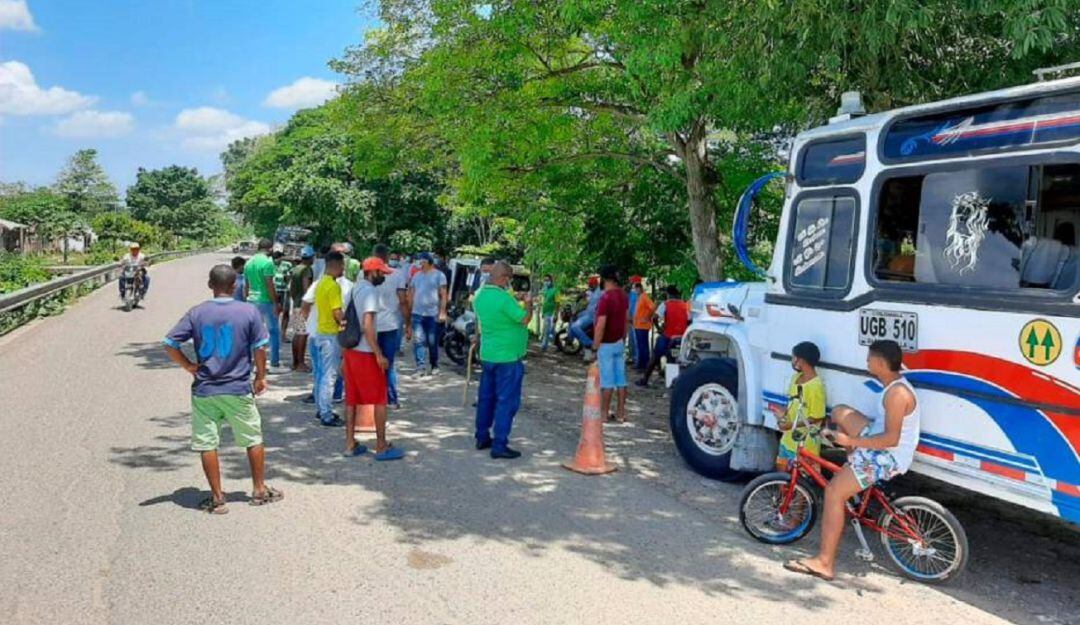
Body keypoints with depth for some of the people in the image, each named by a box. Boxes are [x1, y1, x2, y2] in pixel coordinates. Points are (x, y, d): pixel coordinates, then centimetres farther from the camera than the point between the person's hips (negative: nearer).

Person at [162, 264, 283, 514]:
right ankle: (259, 490, 24)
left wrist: (190, 366, 6)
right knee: (254, 440, 15)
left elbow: (170, 345, -5)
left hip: (204, 391, 1)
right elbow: (260, 348, -4)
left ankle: (217, 497, 14)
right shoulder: (249, 312, -6)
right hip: (239, 390, -1)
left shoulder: (196, 313, -2)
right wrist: (260, 377, 8)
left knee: (207, 444, 9)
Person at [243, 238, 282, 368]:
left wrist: (247, 299, 21)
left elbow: (246, 285, 14)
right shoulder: (267, 262, -14)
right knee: (274, 331, 4)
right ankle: (274, 360, 5)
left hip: (252, 300, 7)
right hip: (266, 301, -7)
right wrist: (276, 303, -14)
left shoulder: (249, 262, 10)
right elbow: (269, 285, -18)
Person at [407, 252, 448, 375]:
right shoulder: (416, 276, 13)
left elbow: (443, 295, -5)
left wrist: (442, 312, -13)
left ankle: (434, 366, 20)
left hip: (433, 314, -3)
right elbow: (411, 294, 17)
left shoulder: (439, 275, -1)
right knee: (418, 341, -6)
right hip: (417, 314, 4)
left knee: (433, 342, 5)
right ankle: (420, 367, -6)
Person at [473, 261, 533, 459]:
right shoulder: (504, 298, -22)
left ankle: (482, 437, 26)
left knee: (486, 397, 17)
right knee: (506, 401, -2)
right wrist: (528, 304, 1)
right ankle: (499, 445, -1)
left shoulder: (479, 295, 5)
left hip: (486, 355, 8)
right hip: (507, 357, -8)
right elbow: (525, 319, -16)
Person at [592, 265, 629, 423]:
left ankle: (604, 413, 7)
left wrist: (595, 347, -17)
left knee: (607, 380, -1)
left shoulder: (606, 298, -20)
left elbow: (601, 326, -22)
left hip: (607, 344, -8)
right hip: (620, 343, 8)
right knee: (620, 379, 9)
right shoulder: (623, 295, 6)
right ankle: (620, 413, 14)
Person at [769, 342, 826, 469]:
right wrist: (783, 412, -3)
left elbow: (817, 417, -21)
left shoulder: (816, 385, -22)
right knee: (782, 467, 18)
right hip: (789, 437, 8)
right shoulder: (796, 378, 5)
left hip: (805, 443, -8)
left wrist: (792, 425, -24)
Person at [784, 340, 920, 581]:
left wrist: (851, 441, -25)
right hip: (879, 446, 10)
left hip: (888, 458, -10)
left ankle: (824, 562, -13)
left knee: (834, 492, -14)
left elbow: (891, 439, -29)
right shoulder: (895, 385, 7)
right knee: (840, 412, 15)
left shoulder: (896, 393, -24)